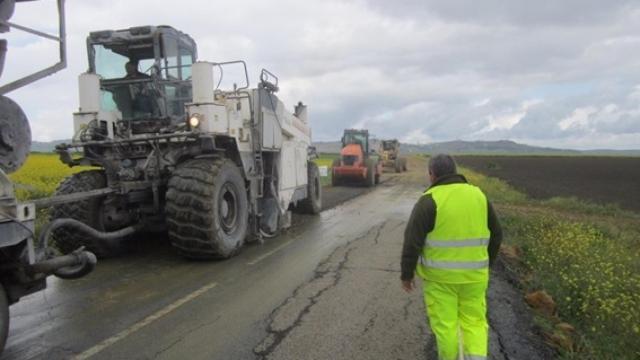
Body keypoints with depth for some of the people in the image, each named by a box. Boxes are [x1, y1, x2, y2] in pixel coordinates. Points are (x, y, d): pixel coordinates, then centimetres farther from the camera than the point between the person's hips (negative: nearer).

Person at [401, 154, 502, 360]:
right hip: (472, 273, 4)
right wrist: (486, 263, 20)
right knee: (474, 320, 16)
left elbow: (412, 241, -16)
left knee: (444, 322, 11)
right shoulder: (477, 195, 0)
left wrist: (406, 274, -5)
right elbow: (495, 234, 7)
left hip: (439, 274, -3)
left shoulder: (429, 200, -15)